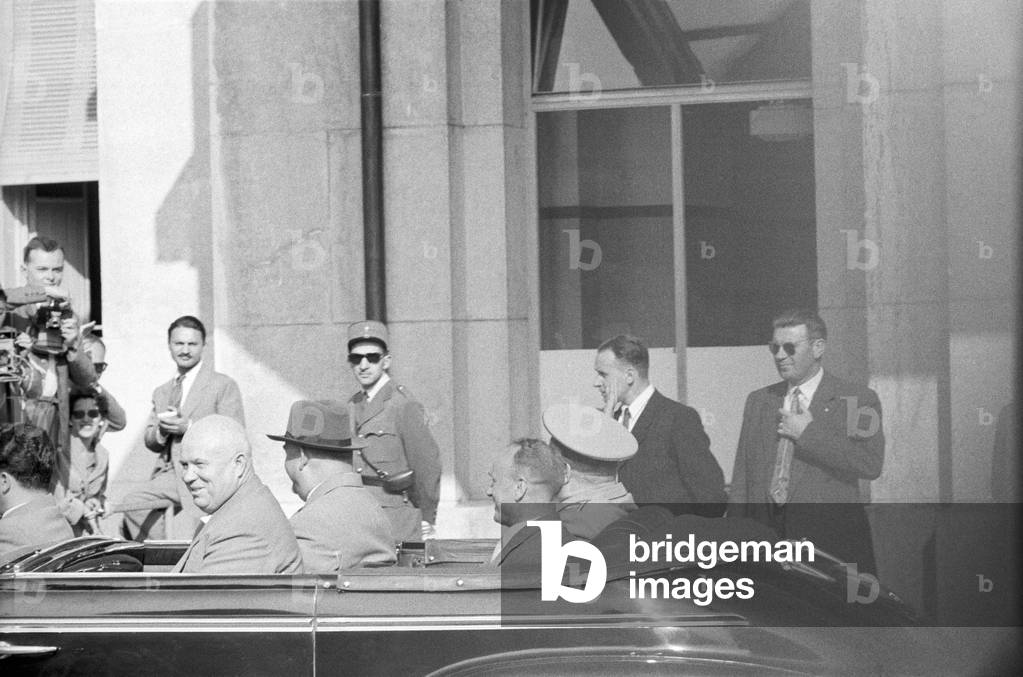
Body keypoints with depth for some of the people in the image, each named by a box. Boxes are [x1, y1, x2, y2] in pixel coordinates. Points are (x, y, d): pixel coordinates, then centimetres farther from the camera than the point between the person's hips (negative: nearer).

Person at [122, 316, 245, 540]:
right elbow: (150, 442, 21)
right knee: (131, 505, -21)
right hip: (168, 476, 6)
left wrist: (188, 427, -12)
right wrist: (161, 430, -4)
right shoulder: (161, 392, 24)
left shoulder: (224, 385, 5)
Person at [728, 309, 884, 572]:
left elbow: (871, 464, -13)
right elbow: (741, 482, 14)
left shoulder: (858, 399, 2)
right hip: (765, 548, 3)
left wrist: (809, 433, -11)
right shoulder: (758, 401, 16)